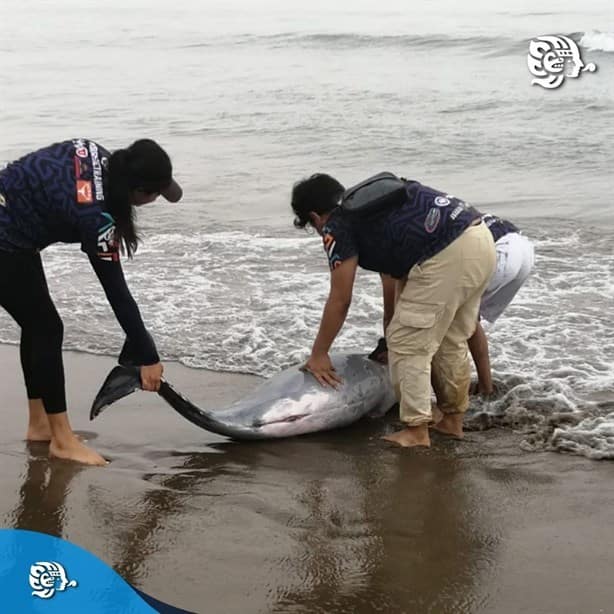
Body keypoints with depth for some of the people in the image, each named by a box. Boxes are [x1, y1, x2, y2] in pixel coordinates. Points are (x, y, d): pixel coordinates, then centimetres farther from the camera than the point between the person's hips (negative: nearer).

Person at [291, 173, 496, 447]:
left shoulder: (338, 226, 3)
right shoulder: (371, 202, 27)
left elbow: (340, 301, 5)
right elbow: (392, 272, 34)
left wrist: (318, 354, 15)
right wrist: (390, 328, 43)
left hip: (447, 255, -9)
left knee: (409, 345, 4)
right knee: (451, 342, 23)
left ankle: (416, 432, 8)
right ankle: (453, 419, 33)